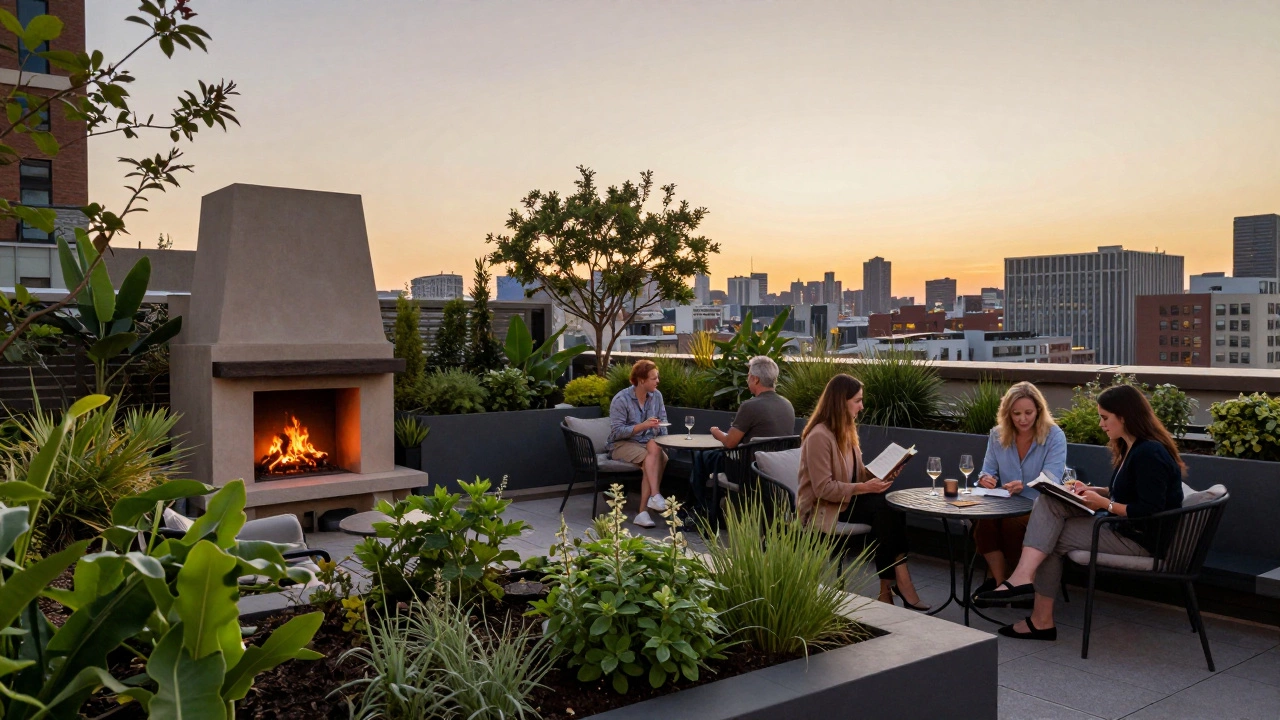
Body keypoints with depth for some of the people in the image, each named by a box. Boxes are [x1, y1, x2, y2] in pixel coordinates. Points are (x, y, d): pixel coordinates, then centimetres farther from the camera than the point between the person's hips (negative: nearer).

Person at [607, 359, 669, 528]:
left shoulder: (656, 396, 4)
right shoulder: (621, 399, -13)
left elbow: (663, 423, 8)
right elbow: (616, 432, -16)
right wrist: (642, 426, -25)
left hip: (647, 443, 4)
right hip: (622, 444, -4)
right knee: (653, 458, -33)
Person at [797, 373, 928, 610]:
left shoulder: (846, 431, 11)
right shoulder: (819, 436, -19)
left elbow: (856, 474, 14)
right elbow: (823, 489, -21)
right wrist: (864, 488, -24)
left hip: (847, 500, 8)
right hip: (823, 508, -8)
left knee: (892, 507, -20)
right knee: (883, 510, -27)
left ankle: (889, 587, -21)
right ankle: (894, 583, -16)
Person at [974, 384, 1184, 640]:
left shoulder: (1149, 454, -20)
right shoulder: (1131, 447, 11)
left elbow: (1150, 512, -24)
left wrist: (1103, 503, -18)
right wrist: (1092, 490, 7)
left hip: (1143, 540, -10)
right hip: (1122, 526, 10)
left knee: (1054, 538, -9)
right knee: (1049, 501, -7)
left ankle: (1042, 619, -3)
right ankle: (1024, 576, -18)